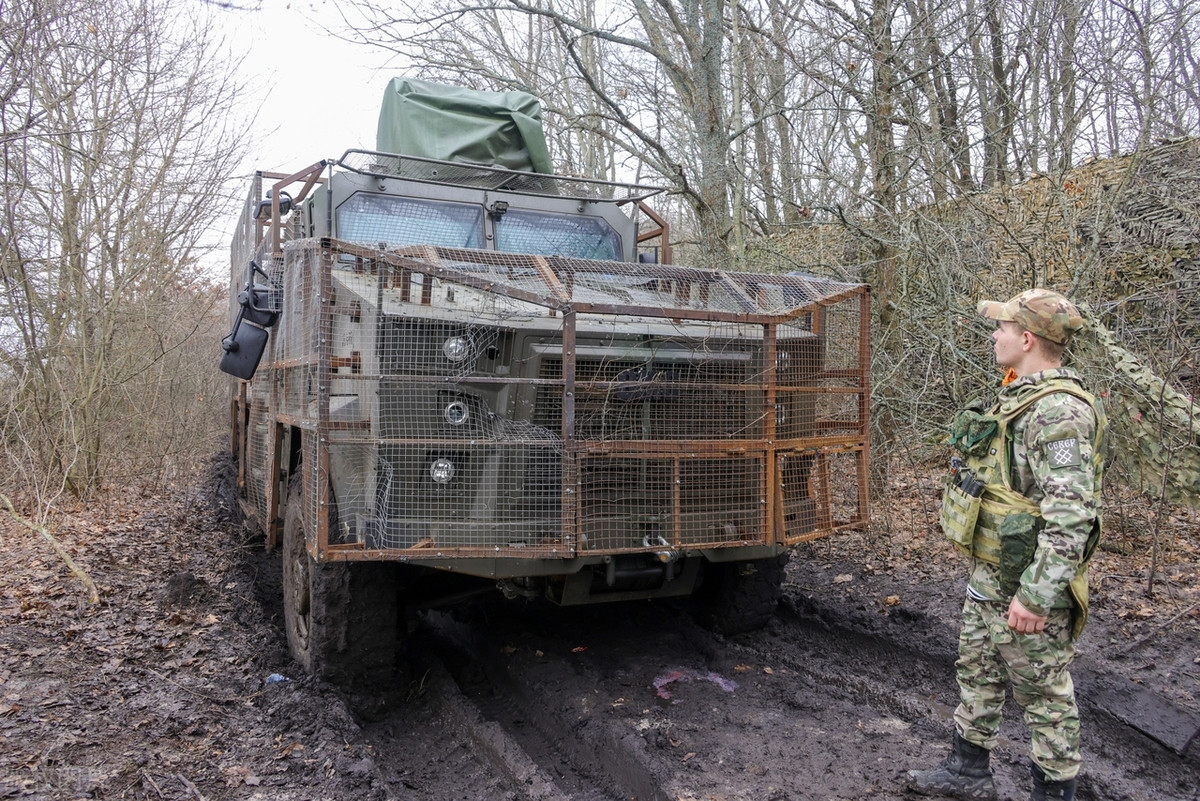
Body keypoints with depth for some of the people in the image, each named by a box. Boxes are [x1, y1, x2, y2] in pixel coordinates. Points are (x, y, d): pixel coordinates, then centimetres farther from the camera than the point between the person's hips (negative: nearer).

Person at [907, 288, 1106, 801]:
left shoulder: (1059, 411, -23)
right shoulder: (1019, 397, 9)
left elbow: (1070, 517, -28)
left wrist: (1036, 596, -27)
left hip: (1028, 584, -10)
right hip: (987, 574, 10)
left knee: (1044, 694, 6)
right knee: (976, 673, 21)